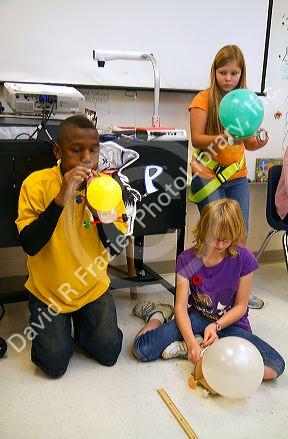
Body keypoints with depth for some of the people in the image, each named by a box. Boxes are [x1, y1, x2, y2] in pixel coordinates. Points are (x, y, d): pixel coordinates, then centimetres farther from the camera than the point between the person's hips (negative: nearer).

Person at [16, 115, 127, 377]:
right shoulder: (37, 184, -17)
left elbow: (117, 248, -15)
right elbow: (29, 246, -25)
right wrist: (60, 198, -36)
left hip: (93, 287, 2)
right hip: (48, 289, -1)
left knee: (109, 353, 0)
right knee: (55, 364, -4)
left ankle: (81, 322, 29)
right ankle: (60, 326, 28)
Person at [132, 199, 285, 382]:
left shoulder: (244, 259, -13)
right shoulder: (188, 259, -11)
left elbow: (241, 306, -5)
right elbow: (181, 306, -14)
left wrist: (216, 326, -21)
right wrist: (192, 342, -29)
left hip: (229, 321, 1)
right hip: (197, 317, -1)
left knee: (276, 365, -25)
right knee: (142, 348, -21)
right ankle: (157, 315, 13)